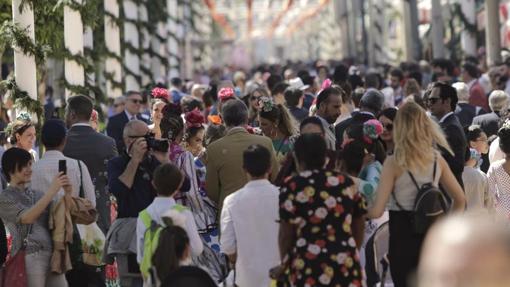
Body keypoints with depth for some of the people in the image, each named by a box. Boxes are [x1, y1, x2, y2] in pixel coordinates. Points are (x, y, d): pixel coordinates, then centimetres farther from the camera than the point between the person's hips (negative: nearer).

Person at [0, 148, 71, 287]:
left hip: (52, 255, 6)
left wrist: (68, 194, -2)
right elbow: (27, 218, -14)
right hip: (28, 258, -6)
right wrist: (52, 190, -16)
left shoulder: (38, 194, 18)